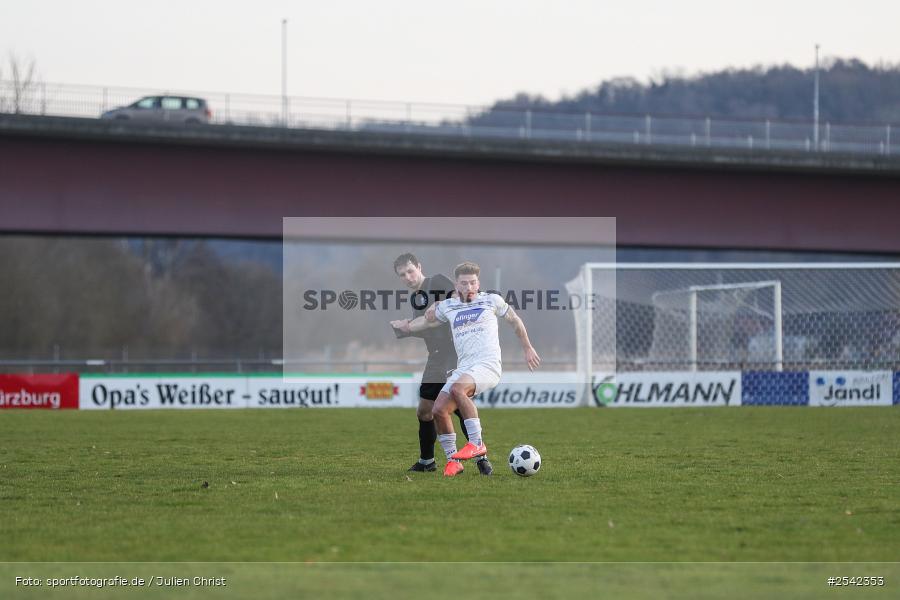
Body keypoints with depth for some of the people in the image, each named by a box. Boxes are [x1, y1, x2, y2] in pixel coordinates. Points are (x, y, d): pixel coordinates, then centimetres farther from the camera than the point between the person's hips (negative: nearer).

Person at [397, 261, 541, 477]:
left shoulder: (491, 301, 7)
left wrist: (528, 349, 25)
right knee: (439, 409, -11)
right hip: (463, 368, 5)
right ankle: (452, 460, 2)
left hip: (488, 365, -5)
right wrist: (402, 327, 26)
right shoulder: (448, 307, 15)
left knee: (457, 388, -34)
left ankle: (476, 443, -32)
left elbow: (515, 320, 21)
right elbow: (427, 320, 35)